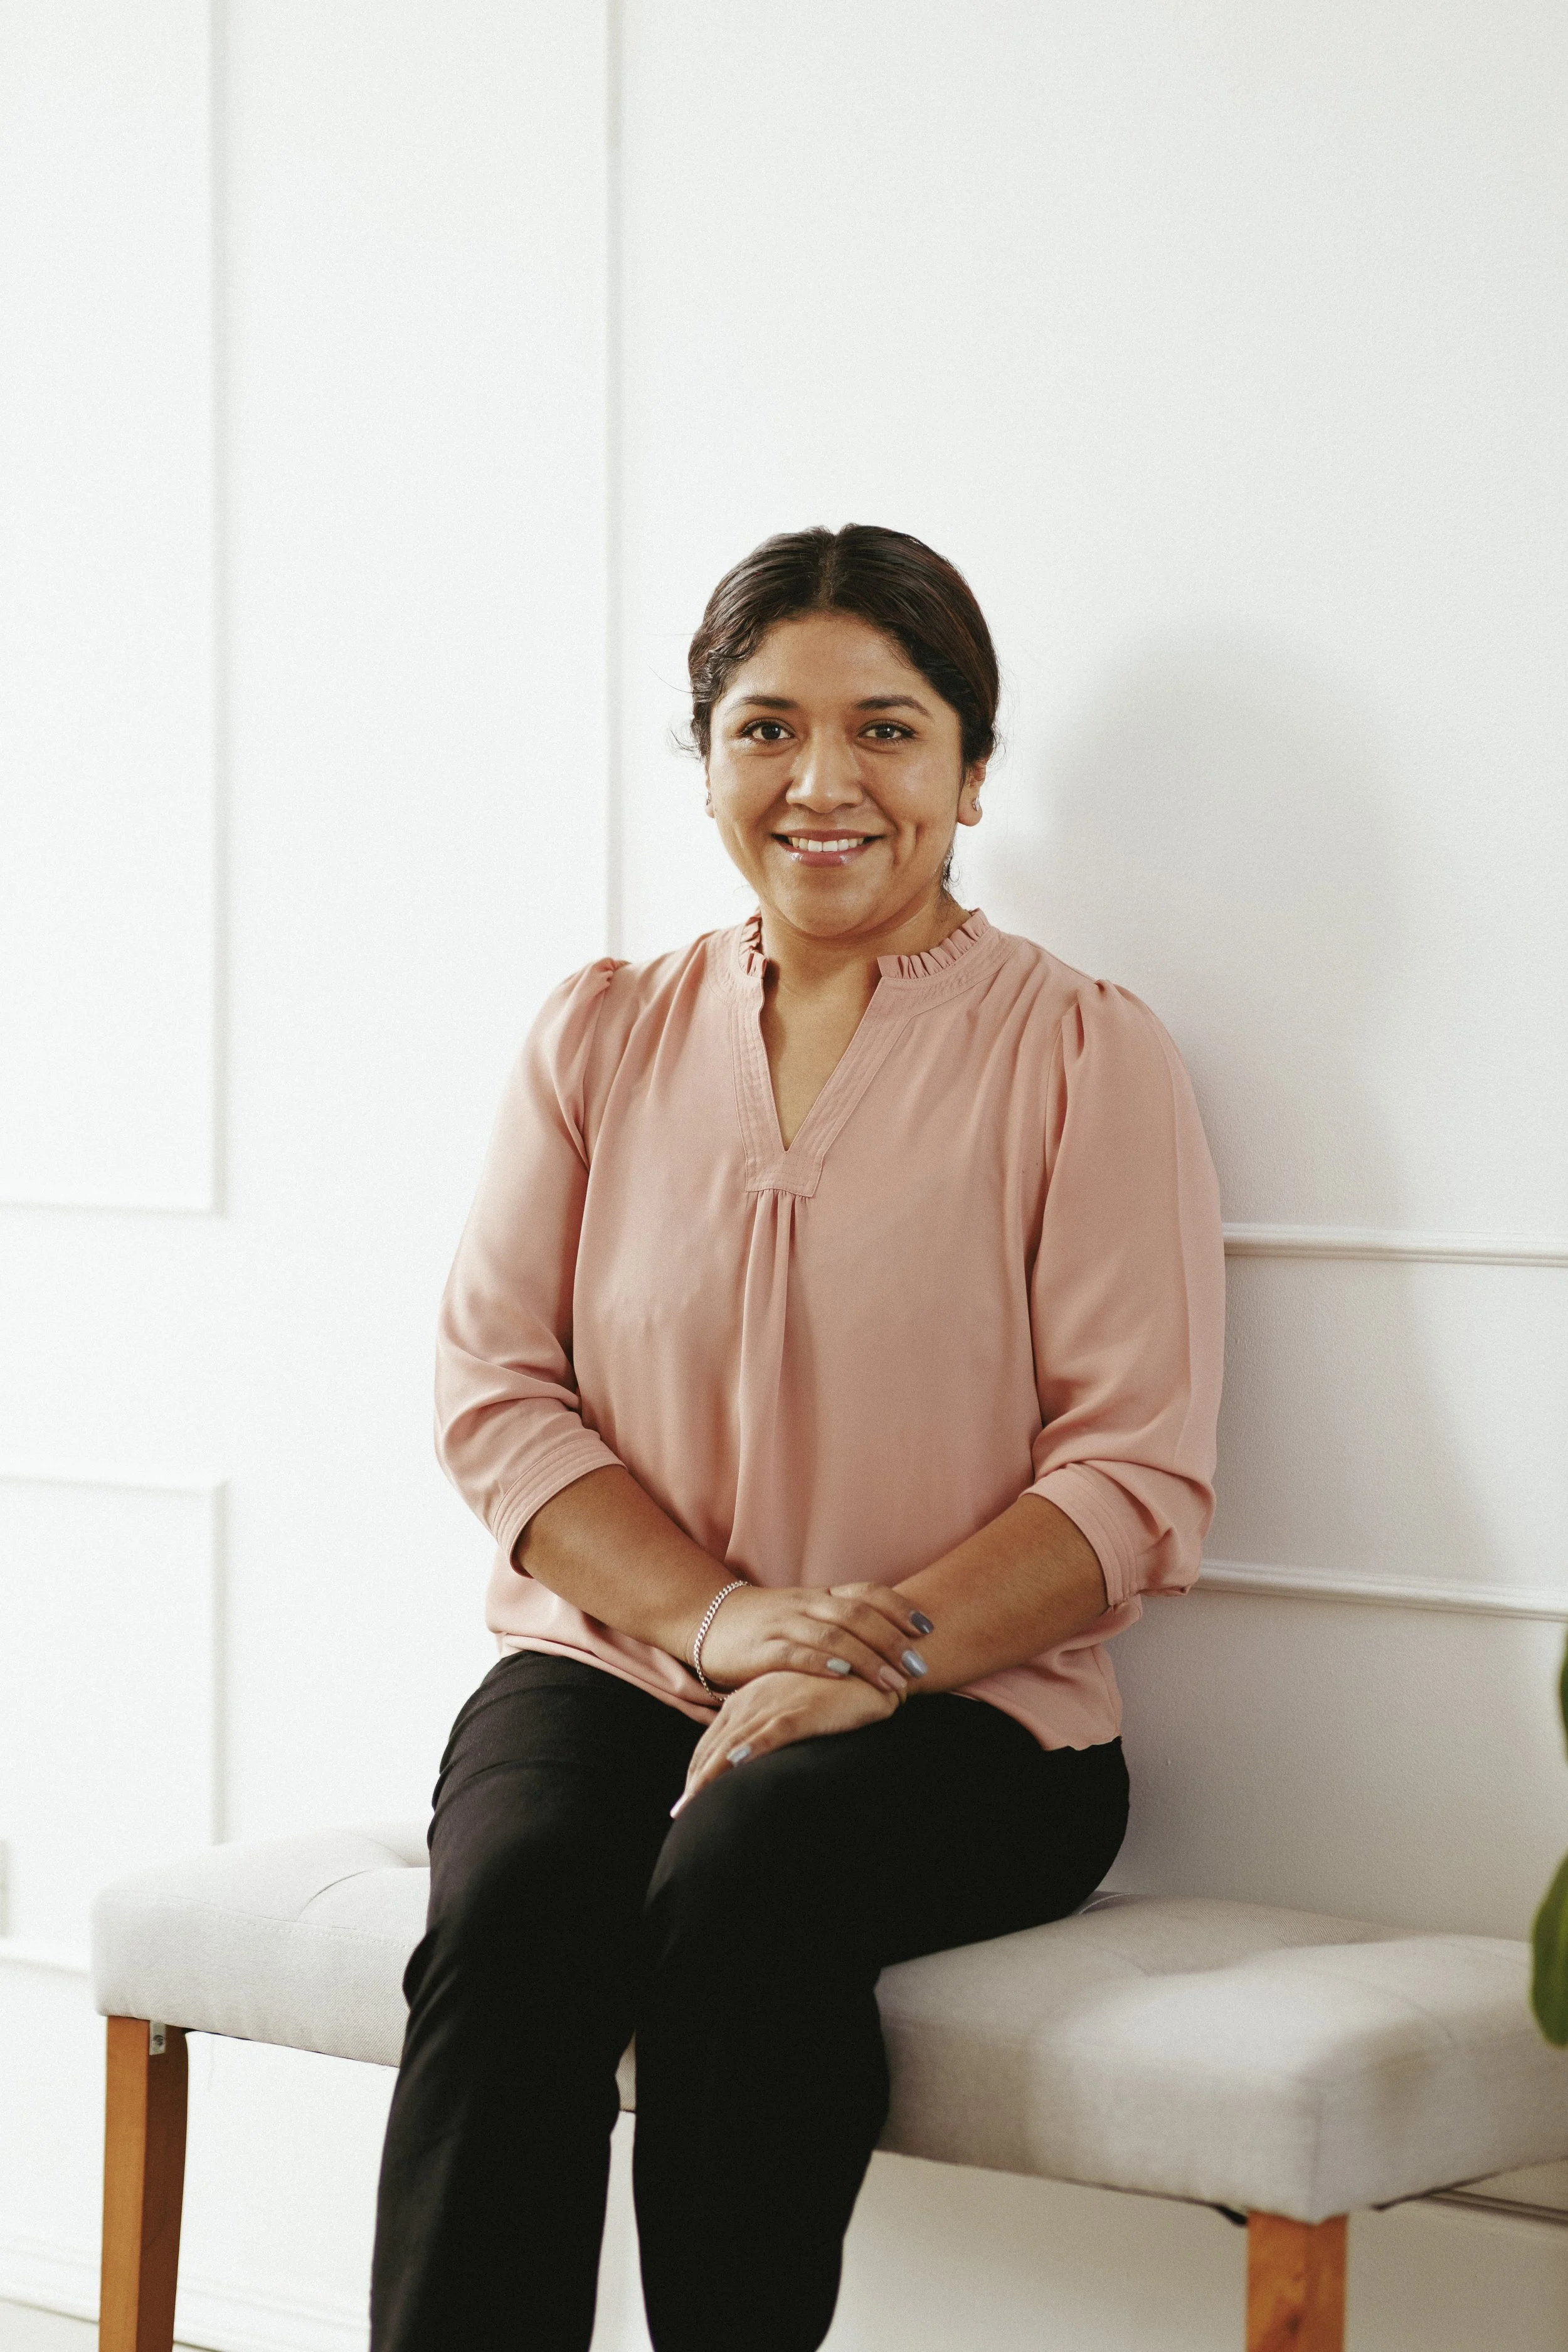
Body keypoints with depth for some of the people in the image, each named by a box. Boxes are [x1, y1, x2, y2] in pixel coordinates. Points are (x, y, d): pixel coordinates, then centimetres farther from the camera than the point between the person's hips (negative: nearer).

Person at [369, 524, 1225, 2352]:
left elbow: (1139, 1475, -3)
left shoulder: (1082, 1053, 4)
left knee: (750, 1877, -34)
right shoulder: (601, 1037, 14)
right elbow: (493, 1388, 6)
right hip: (612, 1657, 3)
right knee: (507, 1910, -30)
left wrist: (867, 1664, -18)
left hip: (961, 1720, -2)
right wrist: (721, 1615, -11)